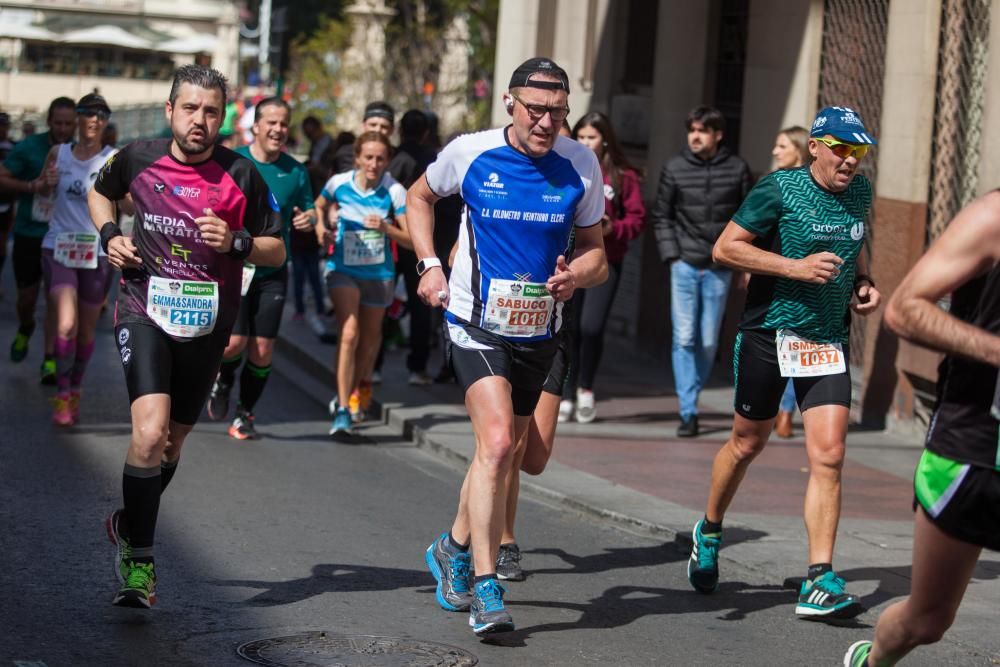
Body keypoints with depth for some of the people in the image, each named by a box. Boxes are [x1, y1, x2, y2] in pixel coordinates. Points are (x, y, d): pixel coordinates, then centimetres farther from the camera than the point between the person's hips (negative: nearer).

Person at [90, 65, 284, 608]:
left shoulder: (241, 176, -4)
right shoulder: (138, 159, -1)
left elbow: (277, 252, 3)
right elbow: (100, 192, 21)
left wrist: (235, 241, -16)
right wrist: (109, 234, 3)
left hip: (206, 324, 2)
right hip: (144, 312, -2)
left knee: (172, 441, 14)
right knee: (150, 431, -21)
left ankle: (130, 525, 42)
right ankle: (139, 559, -9)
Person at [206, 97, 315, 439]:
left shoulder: (295, 171, 4)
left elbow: (307, 210, 16)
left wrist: (308, 219, -7)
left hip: (273, 271, 2)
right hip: (234, 266, -2)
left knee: (262, 349, 0)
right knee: (234, 341, -12)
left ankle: (244, 415, 17)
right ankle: (222, 383, 22)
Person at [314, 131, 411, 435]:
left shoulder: (394, 191, -11)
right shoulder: (339, 183, -7)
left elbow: (412, 239, -10)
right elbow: (319, 206, 17)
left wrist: (386, 228, -26)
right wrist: (322, 228, -1)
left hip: (379, 273, 1)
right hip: (343, 270, -1)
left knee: (369, 336, 13)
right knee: (349, 331, -20)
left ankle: (349, 395, 38)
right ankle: (342, 410, -22)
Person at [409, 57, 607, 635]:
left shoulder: (581, 165, -3)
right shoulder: (470, 153, -8)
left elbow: (596, 251, 6)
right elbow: (420, 197, 13)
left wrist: (576, 275, -17)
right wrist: (429, 265, 1)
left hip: (539, 330, 4)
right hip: (477, 322, -4)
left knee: (502, 453, 16)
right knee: (496, 441, -21)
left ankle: (453, 549, 41)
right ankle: (485, 589, -18)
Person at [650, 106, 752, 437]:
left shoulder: (737, 169, 1)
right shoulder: (675, 168, 1)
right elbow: (661, 216, 7)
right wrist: (671, 255, -2)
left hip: (719, 269, 0)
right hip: (685, 266, 0)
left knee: (708, 342, 5)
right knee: (683, 338, -5)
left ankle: (692, 396, 22)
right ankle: (688, 412, -3)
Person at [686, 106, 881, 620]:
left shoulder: (859, 193, 8)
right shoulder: (779, 189, -11)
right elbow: (725, 248, -12)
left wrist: (863, 283, 6)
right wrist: (796, 267, -19)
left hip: (829, 341, 4)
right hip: (768, 333, -4)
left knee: (828, 456, -9)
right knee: (747, 444, 11)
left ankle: (818, 582, -9)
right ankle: (709, 533, 39)